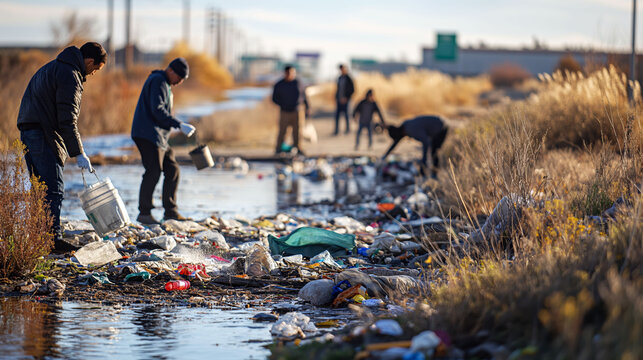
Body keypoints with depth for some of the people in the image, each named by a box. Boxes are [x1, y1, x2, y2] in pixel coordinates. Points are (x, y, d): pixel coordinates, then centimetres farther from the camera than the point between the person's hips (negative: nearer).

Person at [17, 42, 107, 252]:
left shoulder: (53, 67, 20)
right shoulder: (70, 76, -13)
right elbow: (67, 120, -17)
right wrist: (78, 154, -15)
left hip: (28, 132, 10)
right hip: (44, 137, -10)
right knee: (53, 189, -10)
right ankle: (53, 239, -13)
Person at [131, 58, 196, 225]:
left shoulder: (165, 84, 22)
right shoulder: (158, 82, -12)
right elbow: (157, 110, -22)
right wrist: (180, 125, -25)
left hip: (159, 136, 10)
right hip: (147, 134, -10)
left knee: (172, 169, 8)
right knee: (153, 171, -15)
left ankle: (170, 211, 13)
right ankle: (144, 213, -14)